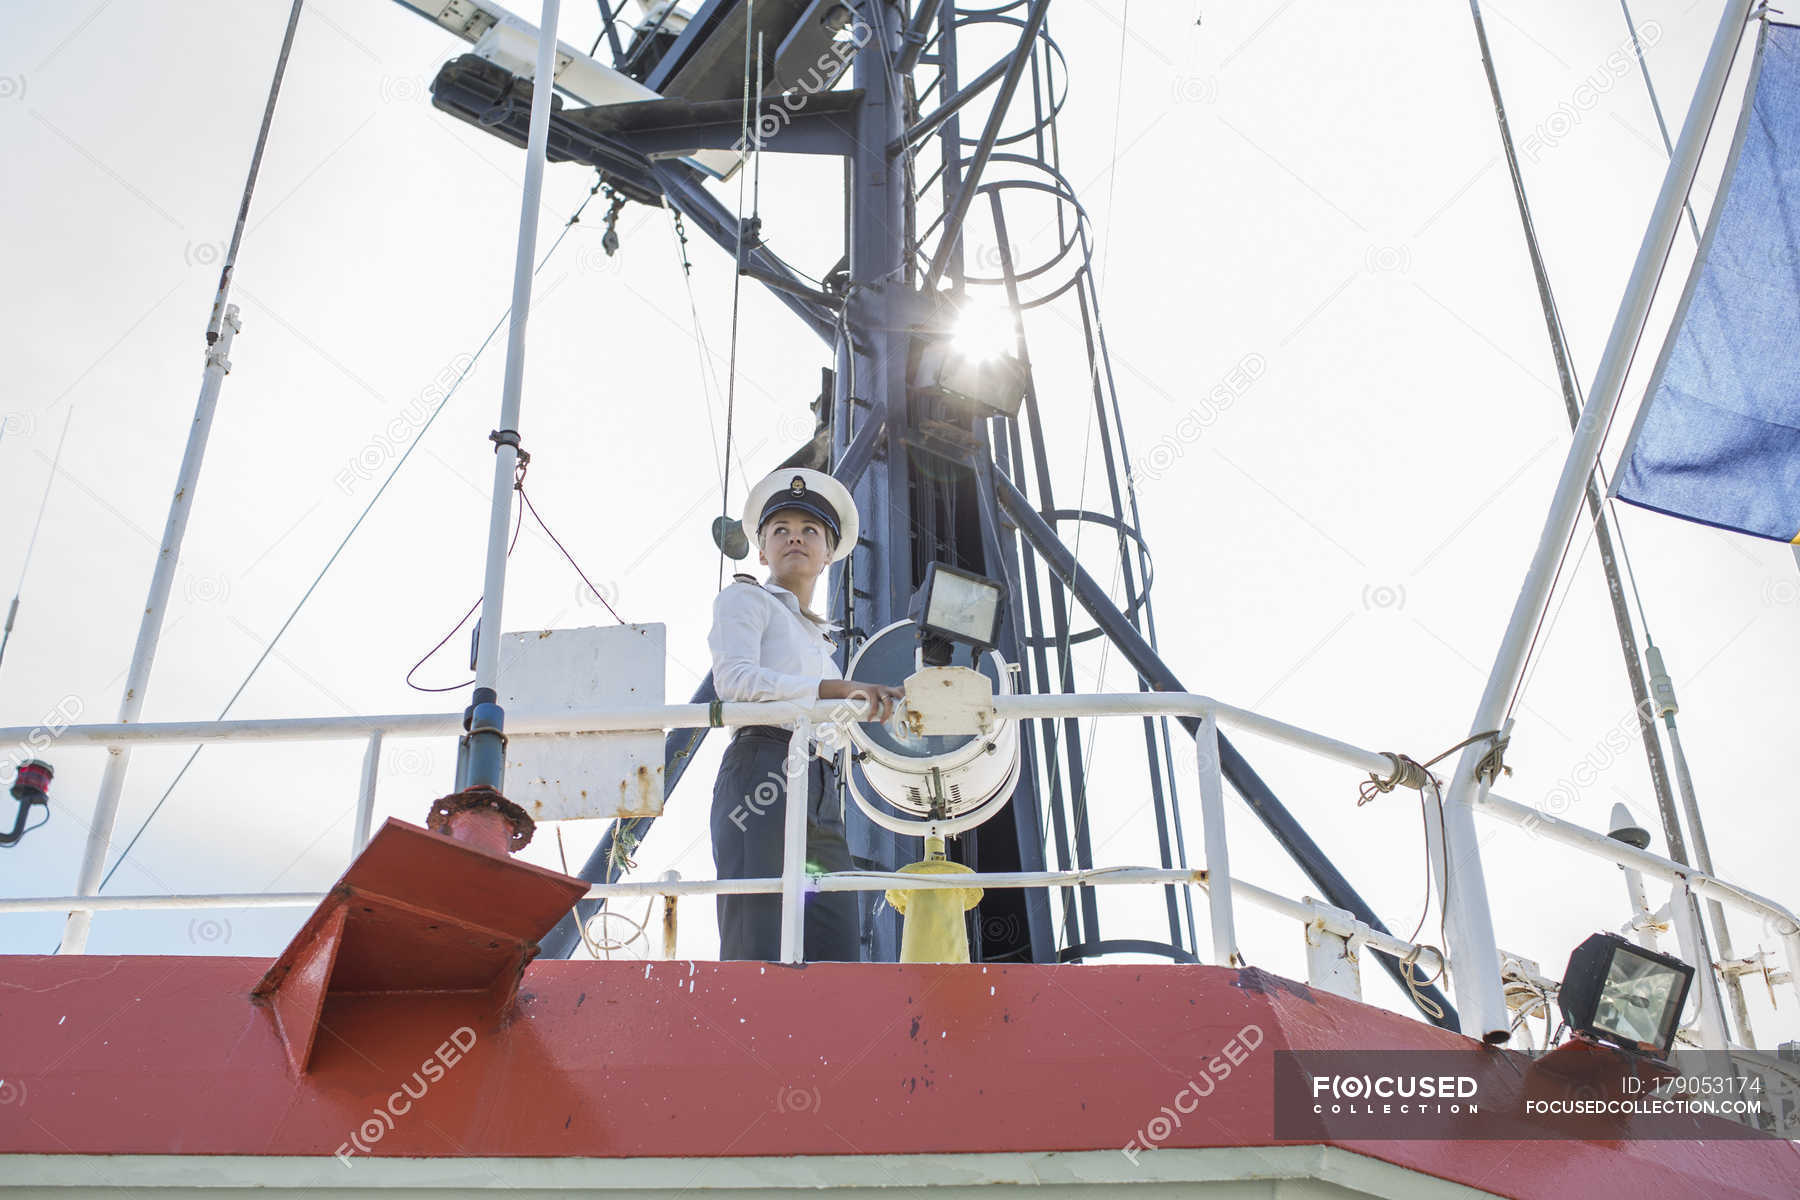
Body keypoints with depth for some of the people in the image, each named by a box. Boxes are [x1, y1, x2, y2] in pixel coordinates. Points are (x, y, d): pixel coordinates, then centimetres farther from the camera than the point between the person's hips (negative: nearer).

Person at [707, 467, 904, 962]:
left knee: (837, 955, -7)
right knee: (757, 952, -17)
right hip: (761, 774, -7)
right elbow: (733, 678, -8)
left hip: (822, 794, 7)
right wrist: (842, 689, -16)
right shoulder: (745, 598, 13)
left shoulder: (821, 638, 33)